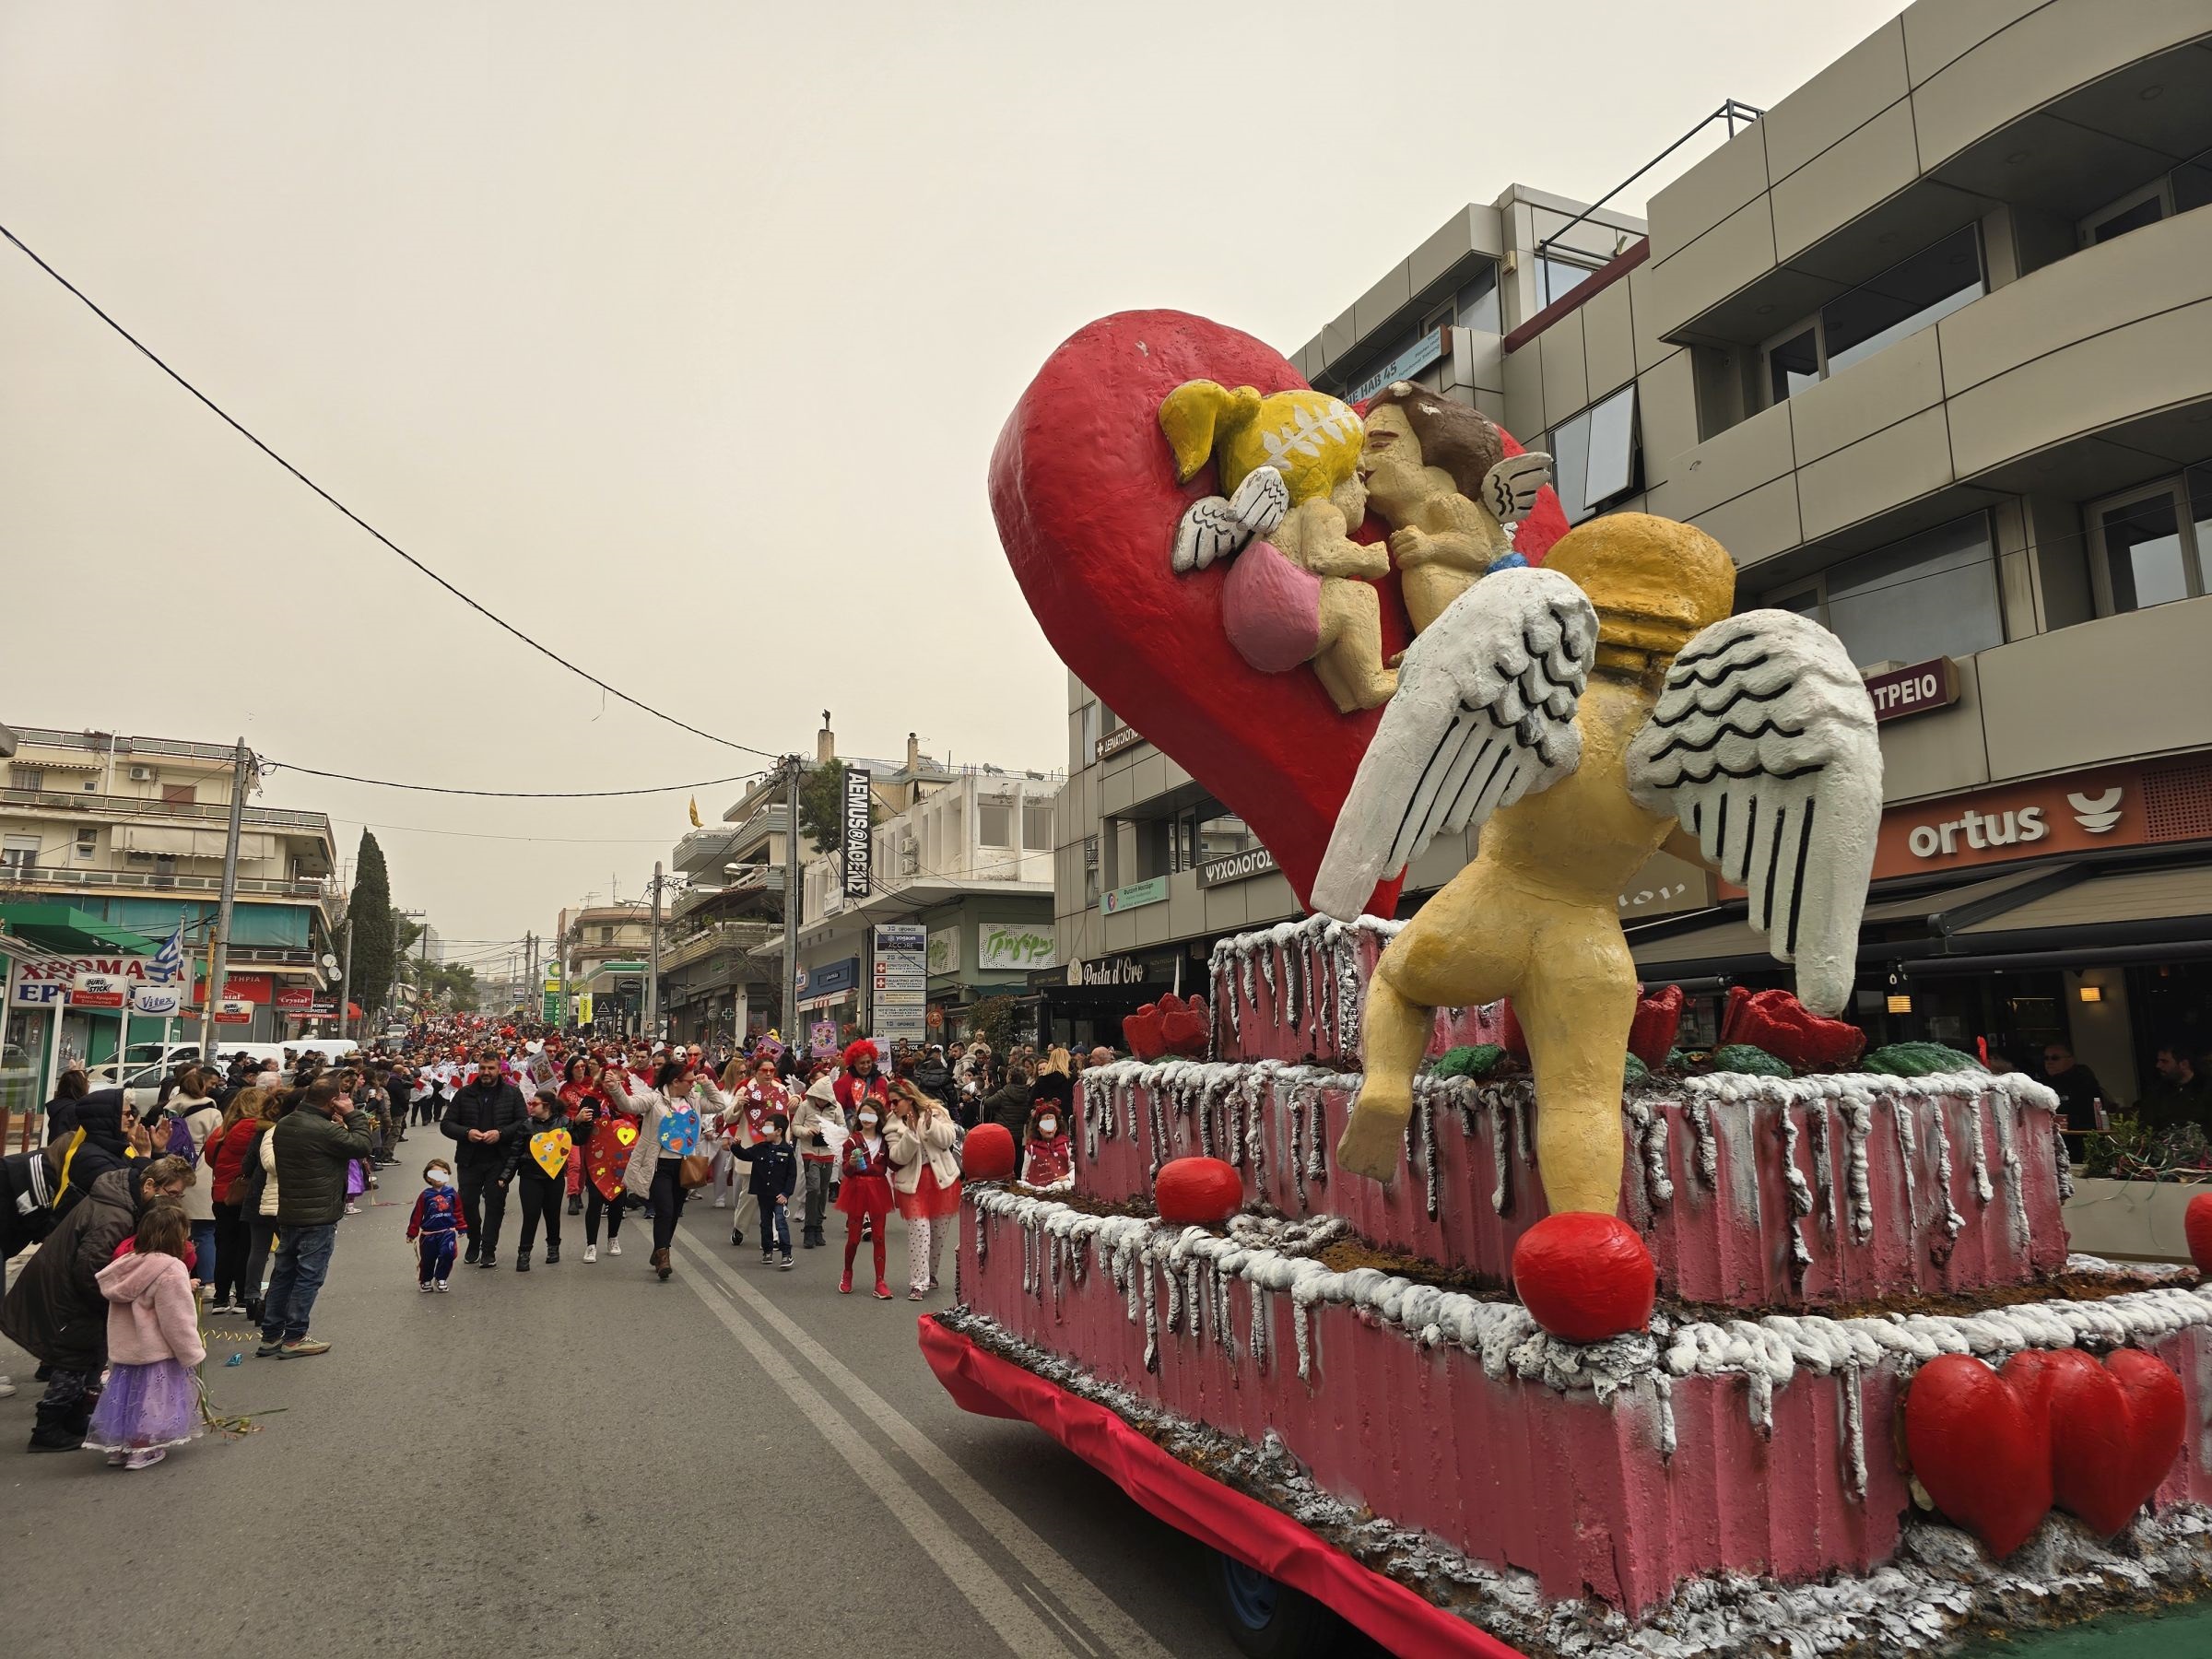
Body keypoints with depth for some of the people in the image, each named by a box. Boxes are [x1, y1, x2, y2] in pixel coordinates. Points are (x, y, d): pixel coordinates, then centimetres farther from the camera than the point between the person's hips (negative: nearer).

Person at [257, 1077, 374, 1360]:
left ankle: (270, 1336, 23)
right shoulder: (324, 1131, -23)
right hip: (318, 1217, -8)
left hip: (287, 1214, 9)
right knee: (309, 1276, 1)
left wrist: (338, 1124, 4)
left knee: (283, 1274, 16)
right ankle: (293, 1339, 6)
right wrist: (352, 1116, -9)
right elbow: (362, 1146, -15)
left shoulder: (283, 1125, 5)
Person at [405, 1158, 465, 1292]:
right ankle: (425, 1281, 34)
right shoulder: (425, 1195, -6)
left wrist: (461, 1228, 10)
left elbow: (458, 1212, 7)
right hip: (429, 1234, 0)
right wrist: (412, 1233, 4)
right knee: (427, 1259, 10)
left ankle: (441, 1279, 5)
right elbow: (417, 1215, 1)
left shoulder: (451, 1193, -1)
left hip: (448, 1232, 0)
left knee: (447, 1254, -16)